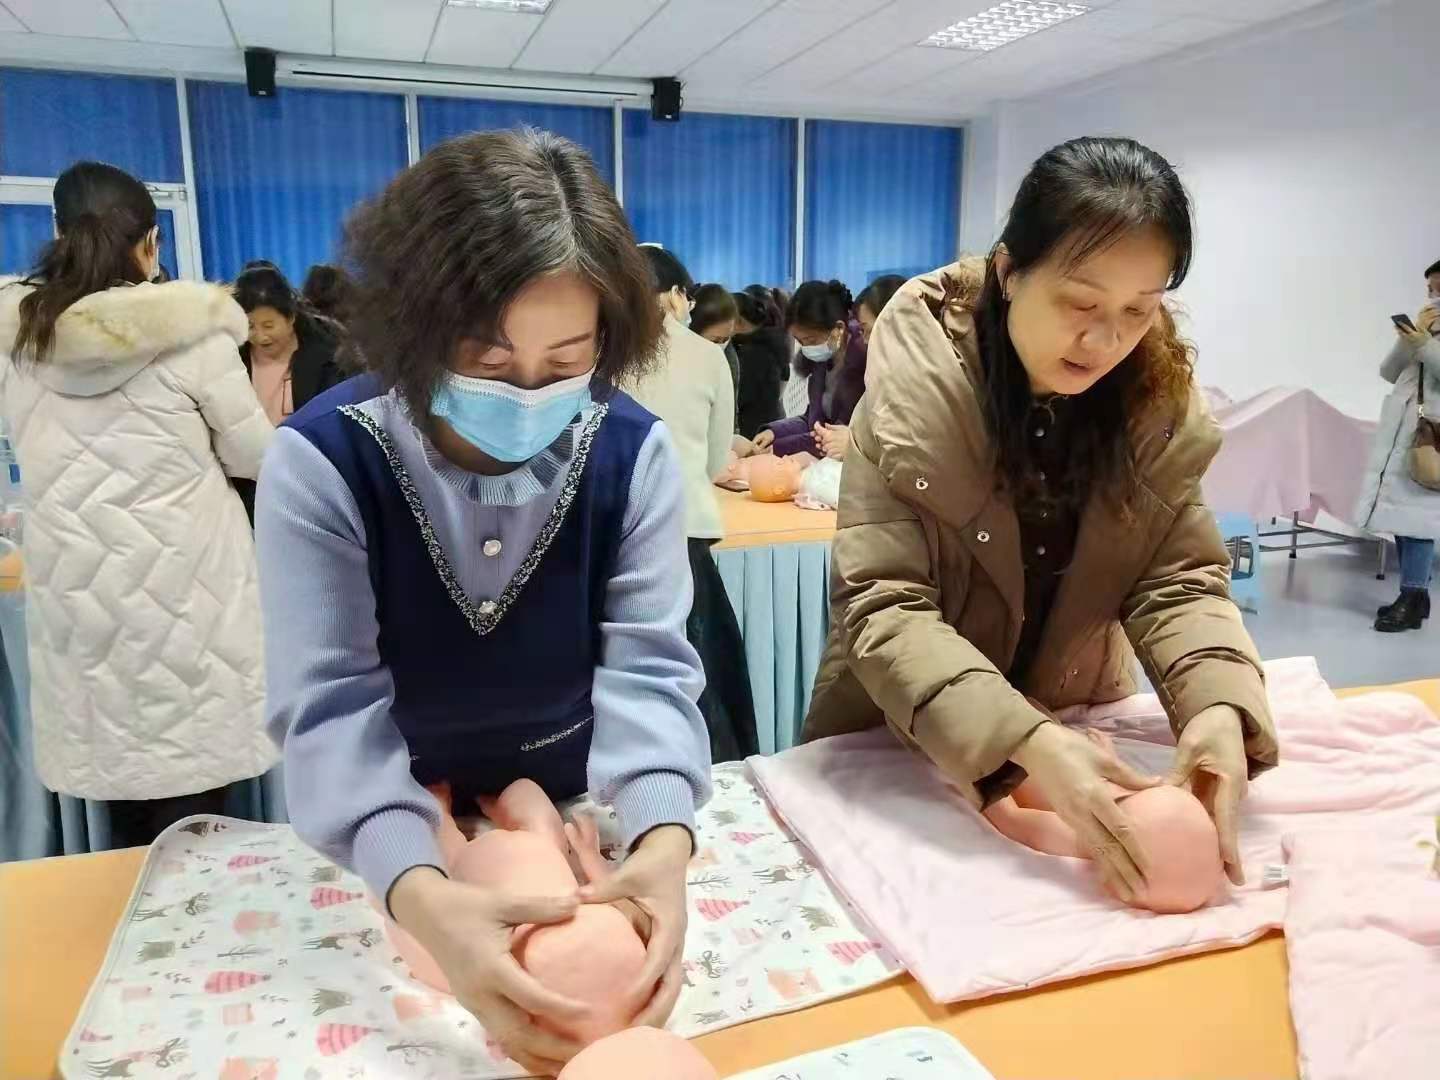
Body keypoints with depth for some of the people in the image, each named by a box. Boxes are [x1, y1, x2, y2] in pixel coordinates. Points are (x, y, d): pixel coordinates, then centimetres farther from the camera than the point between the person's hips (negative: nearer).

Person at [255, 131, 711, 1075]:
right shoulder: (321, 462, -23)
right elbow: (331, 706, -28)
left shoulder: (635, 452, -17)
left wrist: (663, 841, -40)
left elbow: (648, 664, -21)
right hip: (393, 845, 0)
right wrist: (420, 896, -45)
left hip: (582, 818, 1)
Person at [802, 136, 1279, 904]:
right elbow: (881, 605, -25)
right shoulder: (916, 378, -20)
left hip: (1072, 733, 5)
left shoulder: (1160, 391, -8)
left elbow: (1179, 579, -8)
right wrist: (1027, 742, -37)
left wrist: (1219, 706, -27)